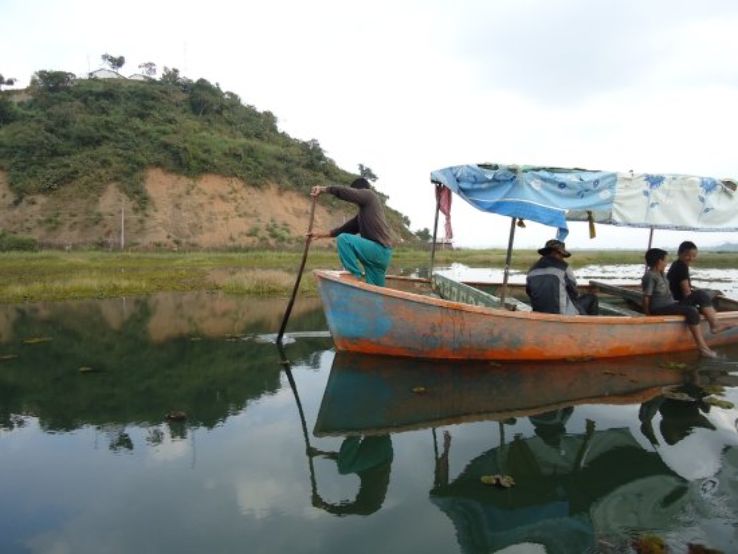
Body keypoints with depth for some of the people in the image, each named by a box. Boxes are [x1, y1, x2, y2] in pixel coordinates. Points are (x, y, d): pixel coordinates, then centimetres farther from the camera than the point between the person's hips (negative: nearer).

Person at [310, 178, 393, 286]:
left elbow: (347, 192, -14)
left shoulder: (368, 195, 2)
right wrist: (324, 234, 21)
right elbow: (348, 228, 25)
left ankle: (356, 278, -13)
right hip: (381, 252, 10)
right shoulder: (363, 211, 26)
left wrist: (324, 189, -4)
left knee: (343, 239, -17)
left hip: (379, 250, -10)